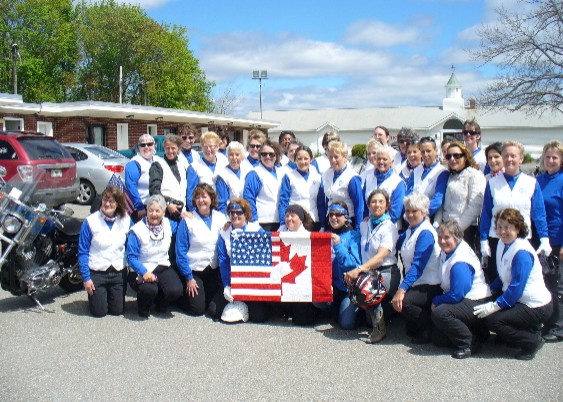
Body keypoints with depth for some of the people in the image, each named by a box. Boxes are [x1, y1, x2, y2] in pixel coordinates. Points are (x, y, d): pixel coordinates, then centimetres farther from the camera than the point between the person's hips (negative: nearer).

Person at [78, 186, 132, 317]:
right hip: (97, 273, -2)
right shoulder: (90, 222, -10)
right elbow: (83, 252, -7)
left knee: (117, 311, 8)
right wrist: (86, 278, -9)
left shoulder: (126, 220, -2)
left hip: (119, 273, 3)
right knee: (99, 312, 3)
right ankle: (96, 296, 34)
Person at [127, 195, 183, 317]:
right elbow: (131, 257, -14)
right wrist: (144, 272, -28)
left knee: (176, 290, -24)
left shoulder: (169, 224, 3)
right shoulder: (137, 230, -13)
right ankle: (144, 307, 4)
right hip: (144, 270, -4)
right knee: (149, 290, -35)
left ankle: (160, 303, 14)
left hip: (163, 267, 4)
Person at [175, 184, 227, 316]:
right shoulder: (187, 220, -8)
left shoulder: (221, 218, 2)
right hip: (194, 270, -3)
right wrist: (188, 277, -9)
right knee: (197, 309, -5)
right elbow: (181, 251, -8)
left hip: (215, 270, 3)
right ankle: (181, 296, 25)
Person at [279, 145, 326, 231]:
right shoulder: (289, 177, -1)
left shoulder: (317, 178, 8)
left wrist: (323, 224, 3)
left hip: (314, 222, 3)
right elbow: (283, 202, -3)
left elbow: (322, 203, 9)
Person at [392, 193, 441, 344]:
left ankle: (429, 330, -8)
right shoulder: (410, 231, 11)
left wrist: (402, 289, -32)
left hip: (430, 286, -8)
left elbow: (418, 265, -25)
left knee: (402, 301, -29)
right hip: (416, 284, 8)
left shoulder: (426, 233, -16)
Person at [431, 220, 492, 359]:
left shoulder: (460, 264, -25)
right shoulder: (447, 252, 6)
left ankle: (469, 343, -13)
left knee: (439, 313, -31)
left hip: (477, 304, -10)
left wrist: (436, 300, -10)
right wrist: (437, 300, 5)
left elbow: (456, 295, -24)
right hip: (464, 299, 10)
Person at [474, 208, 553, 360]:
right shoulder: (503, 245, 3)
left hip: (537, 307, -10)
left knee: (493, 320, -18)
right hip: (521, 300, 10)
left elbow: (516, 288, -27)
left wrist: (494, 306, -25)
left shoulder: (522, 253, -24)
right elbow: (503, 278, 12)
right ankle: (531, 330, 17)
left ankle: (533, 341, -1)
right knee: (486, 312, 11)